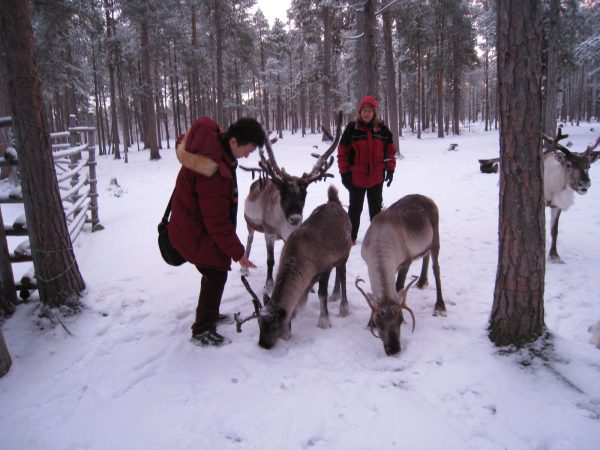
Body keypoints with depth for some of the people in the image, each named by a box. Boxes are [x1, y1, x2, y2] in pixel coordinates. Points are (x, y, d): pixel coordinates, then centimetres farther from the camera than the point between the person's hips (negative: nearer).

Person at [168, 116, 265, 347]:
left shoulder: (210, 138, -7)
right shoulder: (214, 172, -35)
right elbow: (217, 221, -29)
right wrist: (237, 252, -19)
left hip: (193, 222, 10)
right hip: (197, 232, -10)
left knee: (215, 271, 19)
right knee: (216, 274, -4)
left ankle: (208, 314, 37)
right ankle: (202, 331, 10)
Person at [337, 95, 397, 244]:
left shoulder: (382, 129, 1)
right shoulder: (352, 128, -7)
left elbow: (390, 150, 8)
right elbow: (342, 152, -6)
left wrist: (390, 169, 3)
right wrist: (344, 172, -8)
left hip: (376, 177, 3)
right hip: (356, 177, -2)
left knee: (376, 207, 15)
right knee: (355, 208, 8)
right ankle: (351, 236, 18)